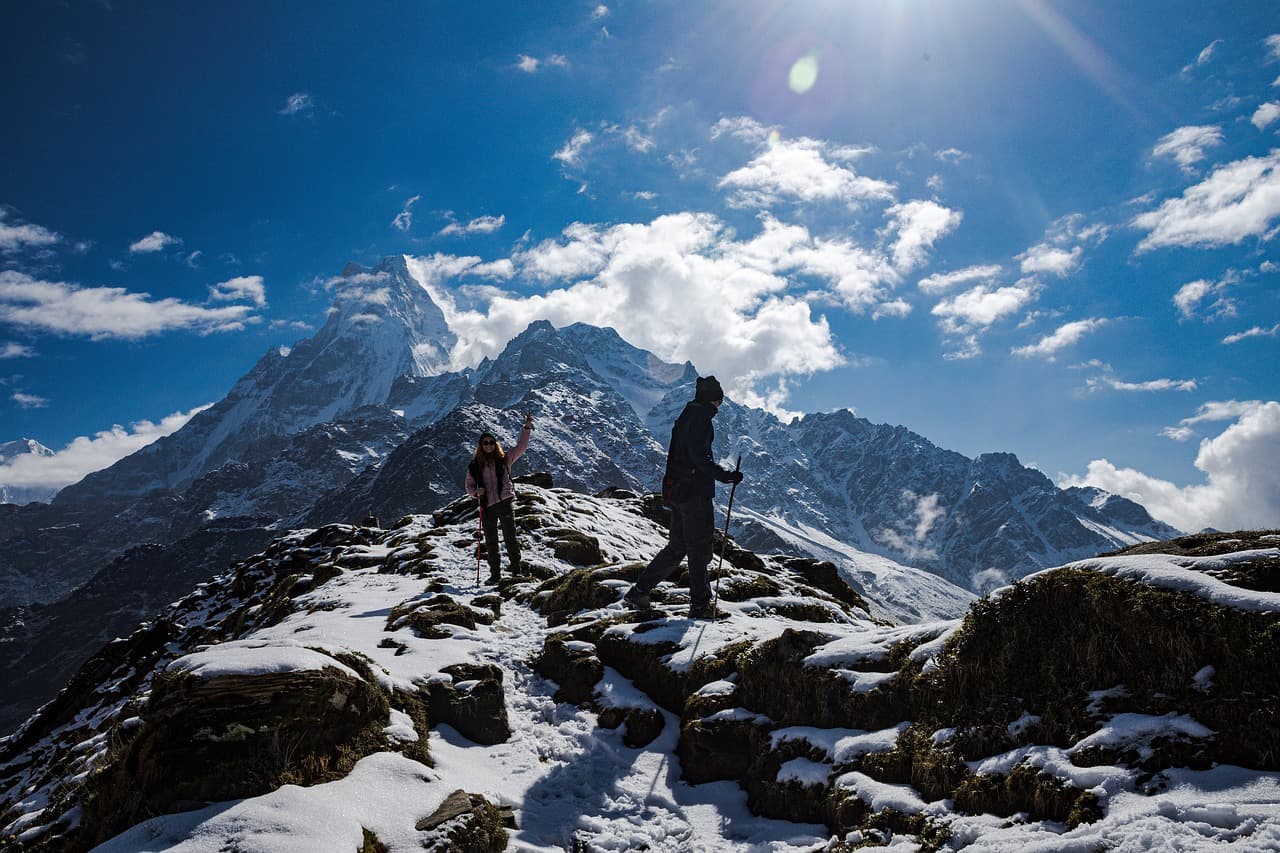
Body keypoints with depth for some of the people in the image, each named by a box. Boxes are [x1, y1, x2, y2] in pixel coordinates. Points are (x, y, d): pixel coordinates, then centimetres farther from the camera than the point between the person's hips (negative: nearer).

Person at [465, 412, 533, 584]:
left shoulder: (504, 459, 8)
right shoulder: (474, 465, 10)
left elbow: (521, 447, 4)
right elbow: (469, 485, 14)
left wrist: (527, 427, -5)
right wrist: (476, 492, -8)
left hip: (505, 502, -2)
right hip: (487, 507, 2)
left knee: (510, 536, -5)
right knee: (491, 542, 6)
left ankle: (515, 566, 9)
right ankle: (495, 573, 15)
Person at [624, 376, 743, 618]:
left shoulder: (684, 417, 18)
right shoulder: (700, 418, -12)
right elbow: (698, 457, -21)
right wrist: (725, 475, -18)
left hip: (676, 489, 10)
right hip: (695, 491, -9)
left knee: (677, 546, 15)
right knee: (700, 548, 0)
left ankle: (640, 591, 15)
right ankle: (700, 603, 7)